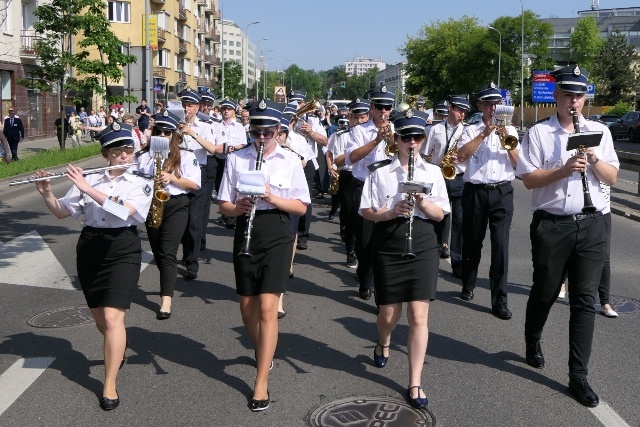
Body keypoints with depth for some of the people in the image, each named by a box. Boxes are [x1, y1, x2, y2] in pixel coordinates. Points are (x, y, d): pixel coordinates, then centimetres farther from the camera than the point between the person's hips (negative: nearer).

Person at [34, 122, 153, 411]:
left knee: (112, 318, -13)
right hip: (89, 249, 4)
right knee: (100, 318, 15)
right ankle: (118, 349, 47)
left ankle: (110, 385, -2)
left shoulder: (141, 184, -2)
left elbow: (124, 211, -20)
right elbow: (62, 212, 6)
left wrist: (86, 189, -23)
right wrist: (46, 193, -12)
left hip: (123, 250, -3)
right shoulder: (89, 180, 5)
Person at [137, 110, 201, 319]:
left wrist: (172, 178, -18)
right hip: (151, 205, 4)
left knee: (167, 252, -13)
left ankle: (166, 300, -16)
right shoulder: (144, 156, 7)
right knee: (157, 252, 14)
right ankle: (169, 284, 37)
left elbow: (195, 184, -5)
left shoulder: (185, 156, -1)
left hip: (176, 206, -4)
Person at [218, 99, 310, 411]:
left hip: (277, 235, -3)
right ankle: (262, 351, 44)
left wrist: (272, 198, -18)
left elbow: (301, 207, -1)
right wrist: (237, 208, -19)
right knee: (248, 307, 13)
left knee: (267, 308, -11)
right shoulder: (236, 159, 2)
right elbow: (224, 205, 4)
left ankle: (261, 384, -7)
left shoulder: (290, 161, -1)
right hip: (245, 234, 3)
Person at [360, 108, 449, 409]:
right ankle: (383, 343, 46)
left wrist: (423, 203, -16)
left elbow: (440, 214, 4)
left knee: (418, 316, -4)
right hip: (388, 247, 0)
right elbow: (366, 211, -1)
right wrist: (391, 212, -19)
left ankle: (415, 384, 4)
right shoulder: (380, 172, 1)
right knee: (389, 313, 10)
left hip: (422, 247, 0)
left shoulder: (432, 172, 5)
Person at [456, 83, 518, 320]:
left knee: (500, 244, -7)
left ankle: (499, 300, -5)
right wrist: (484, 134, -15)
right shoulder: (471, 130, 6)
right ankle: (468, 286, 32)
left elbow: (518, 163, 4)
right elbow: (461, 156, -12)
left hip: (502, 193, 0)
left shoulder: (509, 131, 12)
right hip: (475, 192, 0)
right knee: (472, 242, 11)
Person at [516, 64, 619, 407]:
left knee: (584, 301, 2)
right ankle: (533, 342, 42)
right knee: (545, 292, 13)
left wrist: (594, 158, -13)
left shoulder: (599, 131, 9)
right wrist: (564, 169, -21)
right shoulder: (538, 133, -1)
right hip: (551, 225, -2)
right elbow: (528, 180, -8)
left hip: (591, 225, 2)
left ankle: (578, 377, 7)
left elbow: (611, 178, 6)